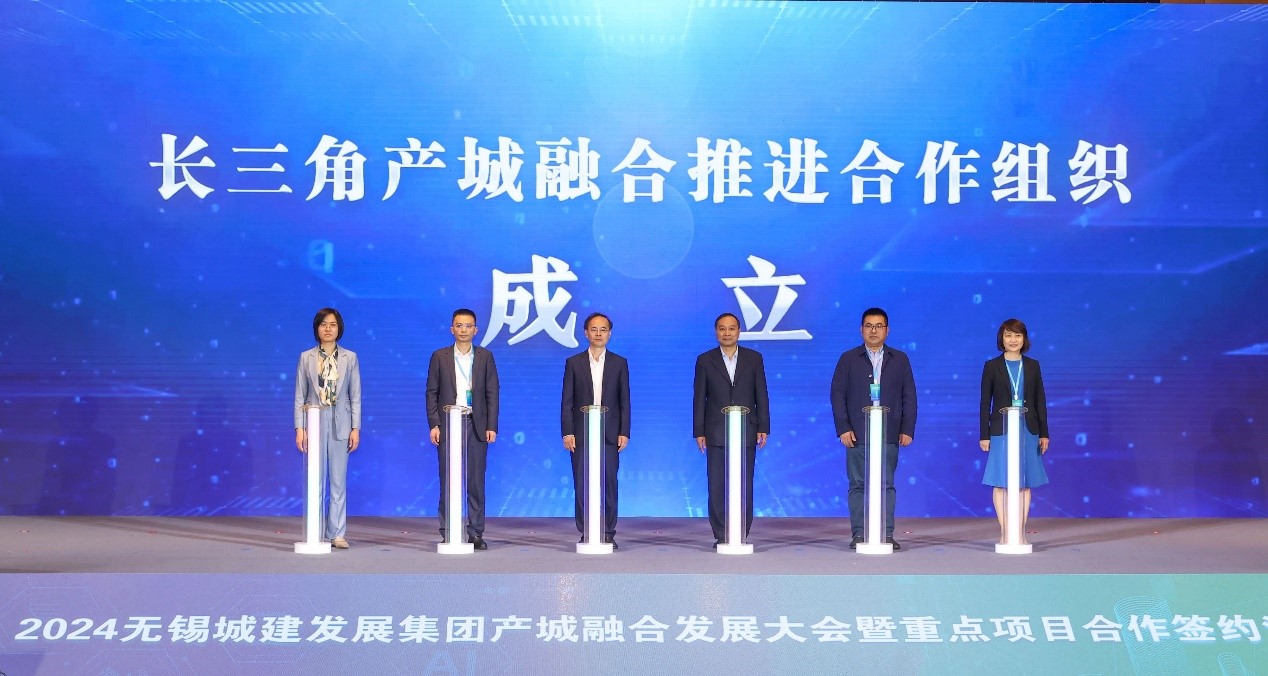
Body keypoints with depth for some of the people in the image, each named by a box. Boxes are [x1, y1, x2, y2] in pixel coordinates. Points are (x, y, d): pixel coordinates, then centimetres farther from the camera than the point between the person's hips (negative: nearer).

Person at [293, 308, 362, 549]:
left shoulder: (350, 357, 6)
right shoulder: (306, 357, 5)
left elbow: (356, 396, 5)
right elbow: (300, 395, 4)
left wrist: (355, 428, -2)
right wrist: (299, 428, -4)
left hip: (340, 424, 0)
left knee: (338, 482, 1)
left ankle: (337, 534, 5)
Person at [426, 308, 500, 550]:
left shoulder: (485, 357, 7)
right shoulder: (440, 356, 6)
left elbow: (492, 393, 5)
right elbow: (432, 392, 4)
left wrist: (491, 426, -2)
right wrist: (434, 425, -4)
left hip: (477, 427, 0)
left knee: (476, 482, 1)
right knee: (448, 482, 1)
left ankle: (475, 533, 7)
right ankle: (447, 533, 6)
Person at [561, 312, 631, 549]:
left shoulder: (619, 363, 7)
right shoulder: (574, 363, 6)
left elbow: (625, 401, 6)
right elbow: (567, 402, 3)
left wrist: (624, 432, -2)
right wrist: (567, 432, -5)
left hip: (610, 434, 0)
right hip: (581, 434, 0)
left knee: (609, 484, 1)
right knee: (582, 486, 0)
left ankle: (608, 533, 8)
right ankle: (585, 533, 6)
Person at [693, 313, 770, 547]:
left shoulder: (754, 358, 7)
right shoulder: (705, 360, 6)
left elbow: (761, 395, 6)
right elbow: (699, 398, 5)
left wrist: (763, 428, 0)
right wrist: (699, 431, 0)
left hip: (746, 432, 0)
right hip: (716, 434, 0)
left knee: (745, 486, 0)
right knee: (717, 486, -1)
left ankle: (742, 535, 5)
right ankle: (720, 536, 4)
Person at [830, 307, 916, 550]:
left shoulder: (900, 359, 11)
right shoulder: (848, 359, 8)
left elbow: (909, 396, 8)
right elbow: (838, 394, 3)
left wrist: (907, 429, 0)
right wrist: (843, 428, -6)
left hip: (889, 435, 0)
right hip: (857, 435, 0)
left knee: (887, 485, -1)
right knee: (858, 485, 1)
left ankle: (887, 534, 2)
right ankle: (858, 534, 5)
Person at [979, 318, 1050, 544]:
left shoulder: (1032, 366, 7)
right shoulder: (992, 366, 1)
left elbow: (1040, 401, 9)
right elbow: (985, 403, 1)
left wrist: (1044, 433, 4)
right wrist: (984, 435, -3)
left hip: (1028, 431, 2)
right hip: (1001, 430, -2)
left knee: (1025, 483, 4)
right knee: (1002, 482, -2)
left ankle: (1021, 532, 9)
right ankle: (1004, 532, 3)